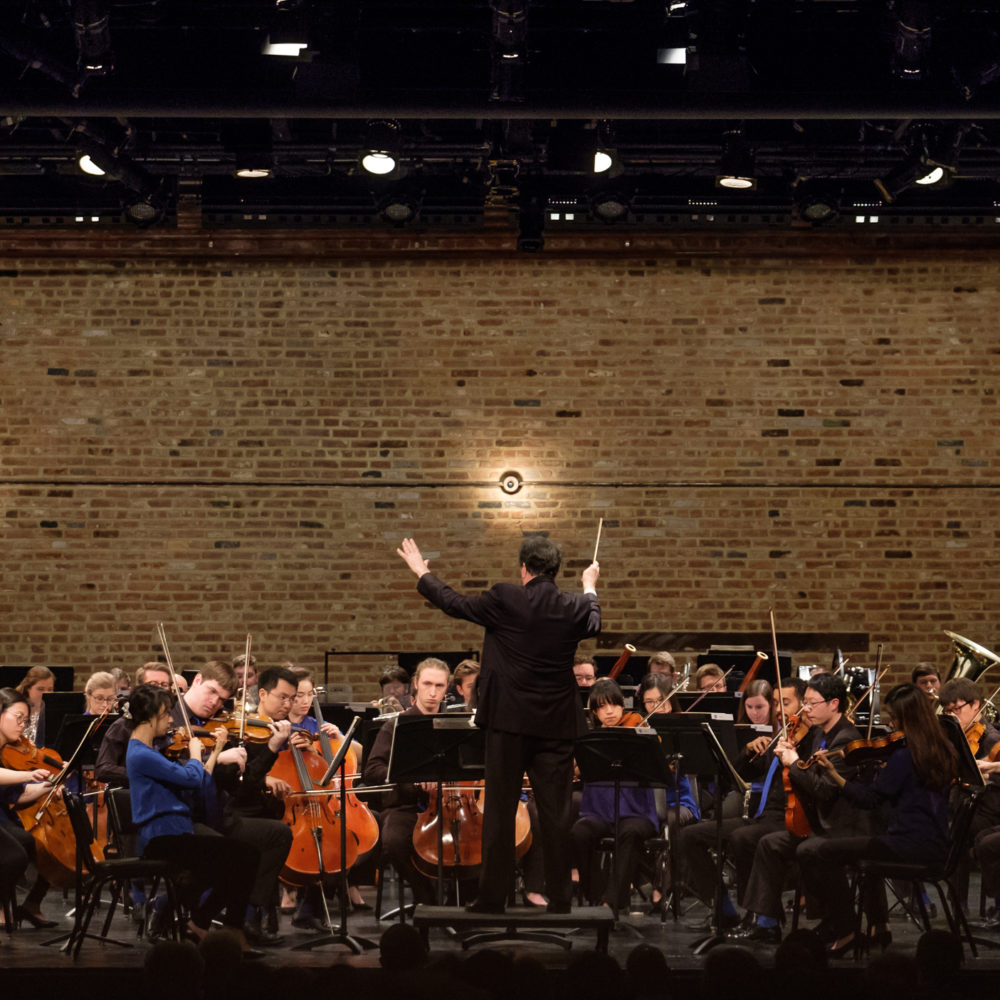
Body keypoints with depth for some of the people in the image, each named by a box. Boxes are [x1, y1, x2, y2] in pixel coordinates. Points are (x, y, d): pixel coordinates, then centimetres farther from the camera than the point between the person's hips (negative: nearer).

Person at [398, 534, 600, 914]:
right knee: (555, 812, 6)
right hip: (556, 725, 2)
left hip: (509, 720, -2)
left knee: (500, 810, 4)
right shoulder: (575, 608, 0)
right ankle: (559, 897, 8)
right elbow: (593, 625, 24)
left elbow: (455, 604, 5)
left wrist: (422, 573, 21)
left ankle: (493, 896, 6)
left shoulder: (504, 599, -10)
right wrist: (590, 588, 44)